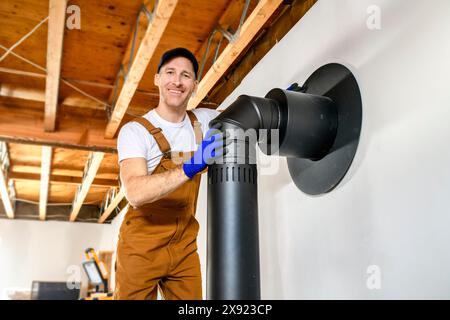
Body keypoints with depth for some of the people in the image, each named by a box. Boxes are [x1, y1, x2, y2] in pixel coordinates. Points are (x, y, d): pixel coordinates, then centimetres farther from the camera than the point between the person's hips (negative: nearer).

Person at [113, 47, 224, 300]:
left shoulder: (202, 120, 2)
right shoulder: (135, 130, -14)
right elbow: (135, 193, -29)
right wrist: (190, 167, -41)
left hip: (185, 248, 5)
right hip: (142, 248, -4)